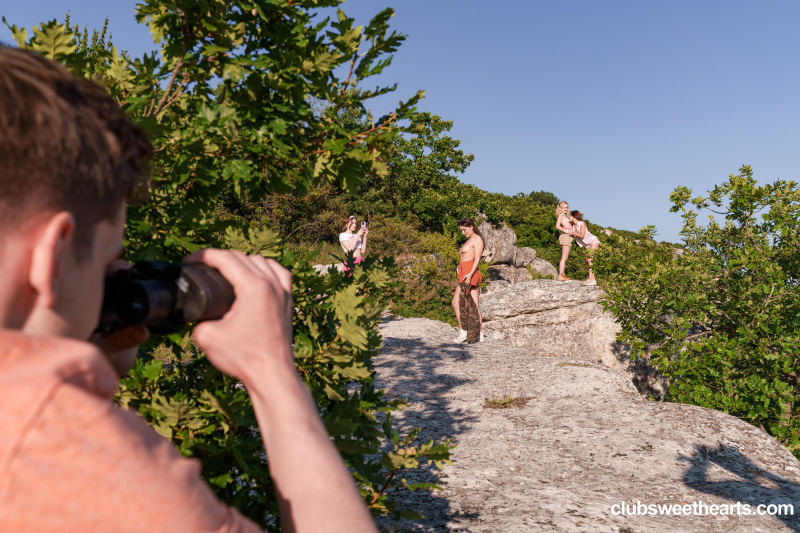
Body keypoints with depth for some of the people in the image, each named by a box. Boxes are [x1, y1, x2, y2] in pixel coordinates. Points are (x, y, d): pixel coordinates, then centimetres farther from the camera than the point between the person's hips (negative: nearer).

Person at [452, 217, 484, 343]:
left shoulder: (477, 239, -4)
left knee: (456, 301, -11)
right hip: (465, 273, 9)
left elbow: (477, 259, -14)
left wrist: (470, 274, -25)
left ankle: (463, 331, -12)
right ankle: (480, 335, 5)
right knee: (475, 305, 5)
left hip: (469, 272, -9)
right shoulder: (469, 240, 23)